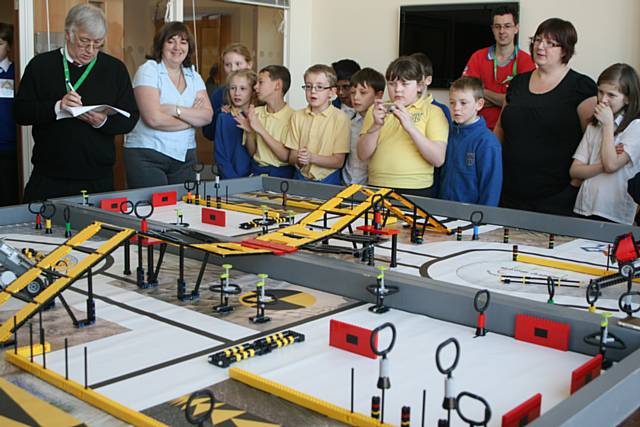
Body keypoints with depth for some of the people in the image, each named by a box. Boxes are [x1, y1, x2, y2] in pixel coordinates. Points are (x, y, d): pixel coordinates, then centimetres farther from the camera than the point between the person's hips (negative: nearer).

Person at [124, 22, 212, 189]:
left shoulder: (193, 76, 11)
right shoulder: (148, 71, -4)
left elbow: (207, 116, -2)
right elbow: (154, 119, -17)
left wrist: (175, 110, -16)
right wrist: (192, 117, -4)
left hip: (185, 157, 5)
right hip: (147, 156, -5)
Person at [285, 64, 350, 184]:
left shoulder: (340, 118, -3)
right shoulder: (297, 116, 9)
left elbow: (338, 161, -4)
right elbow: (291, 158, 9)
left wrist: (312, 157, -17)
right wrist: (298, 159, -13)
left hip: (327, 180, -3)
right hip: (301, 178, 3)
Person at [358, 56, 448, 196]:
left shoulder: (433, 112, 5)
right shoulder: (376, 110, 15)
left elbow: (439, 159, -6)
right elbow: (363, 155, 6)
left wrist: (410, 127, -15)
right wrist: (376, 126, -10)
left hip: (417, 191, -2)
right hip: (377, 189, 2)